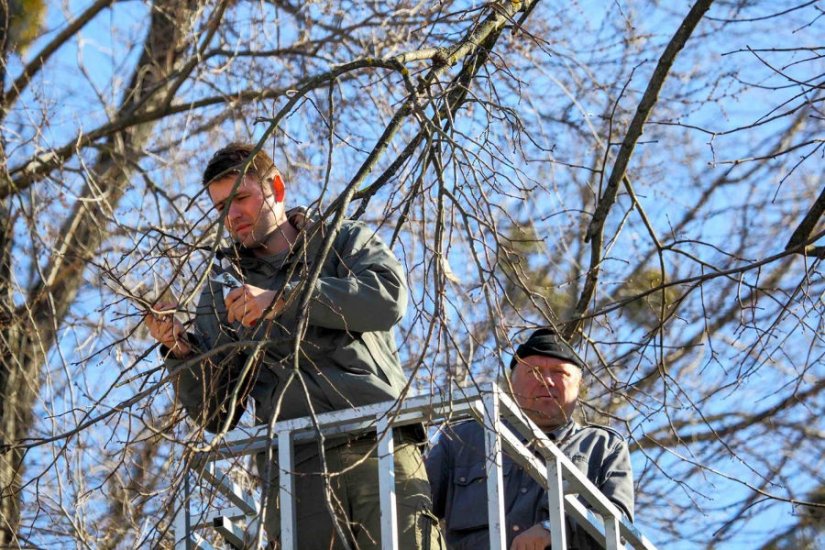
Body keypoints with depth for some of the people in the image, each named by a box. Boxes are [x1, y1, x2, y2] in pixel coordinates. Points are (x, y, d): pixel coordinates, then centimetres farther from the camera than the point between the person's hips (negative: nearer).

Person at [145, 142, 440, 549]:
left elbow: (389, 296, -3)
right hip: (296, 463, 1)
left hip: (379, 442, -1)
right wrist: (181, 350, 0)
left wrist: (283, 299, -7)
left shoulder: (347, 241, 21)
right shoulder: (223, 287, 25)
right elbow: (215, 414, 19)